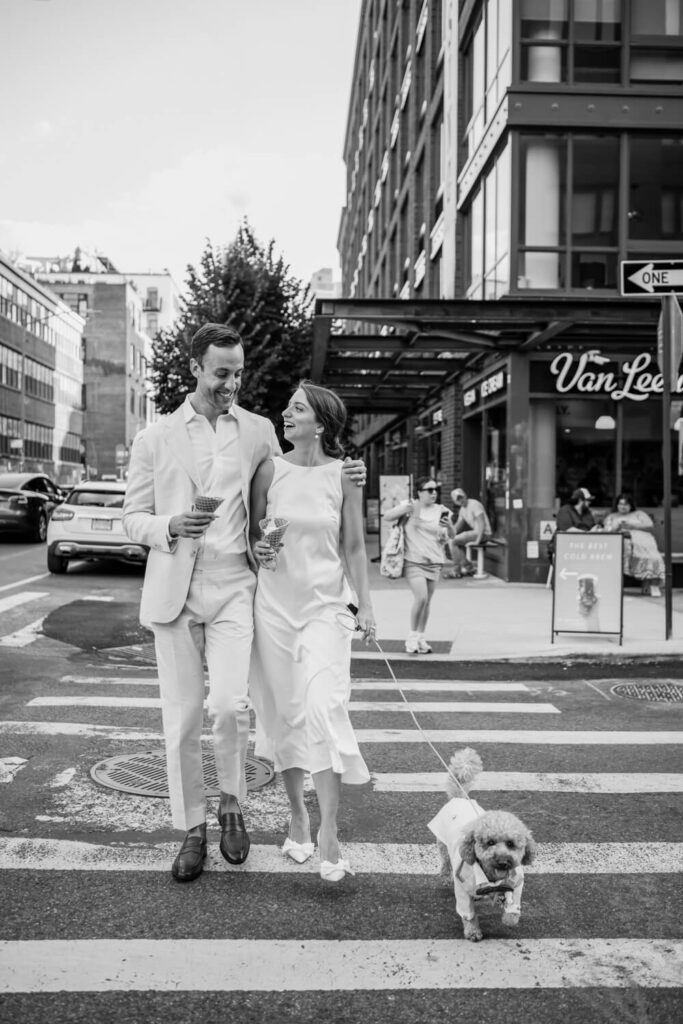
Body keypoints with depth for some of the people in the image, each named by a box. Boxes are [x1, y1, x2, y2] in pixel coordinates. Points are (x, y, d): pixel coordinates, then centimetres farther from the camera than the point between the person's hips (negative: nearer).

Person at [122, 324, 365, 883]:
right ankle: (192, 827, 23)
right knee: (183, 717, 4)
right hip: (173, 588, 0)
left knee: (230, 704, -14)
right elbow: (133, 517, 8)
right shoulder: (155, 438, 6)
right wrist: (170, 527, -14)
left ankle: (232, 802, 15)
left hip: (233, 585, 0)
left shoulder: (259, 430, 9)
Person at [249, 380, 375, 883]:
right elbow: (252, 533, 11)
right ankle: (298, 814, 27)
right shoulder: (270, 470, 1)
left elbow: (354, 546, 4)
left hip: (326, 603, -2)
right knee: (283, 711, 8)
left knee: (323, 706, -15)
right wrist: (259, 549, -11)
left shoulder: (344, 475, -2)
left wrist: (365, 605, 1)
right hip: (275, 602, 2)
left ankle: (329, 831, -6)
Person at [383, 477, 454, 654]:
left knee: (426, 601, 7)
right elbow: (387, 517, -8)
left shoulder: (441, 510, 6)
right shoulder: (410, 506, -2)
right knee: (421, 597, -16)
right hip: (414, 561, -4)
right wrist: (402, 510, -25)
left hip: (434, 562, 4)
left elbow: (452, 535, 2)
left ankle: (420, 638, 19)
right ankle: (412, 636, 2)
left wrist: (449, 526, -20)